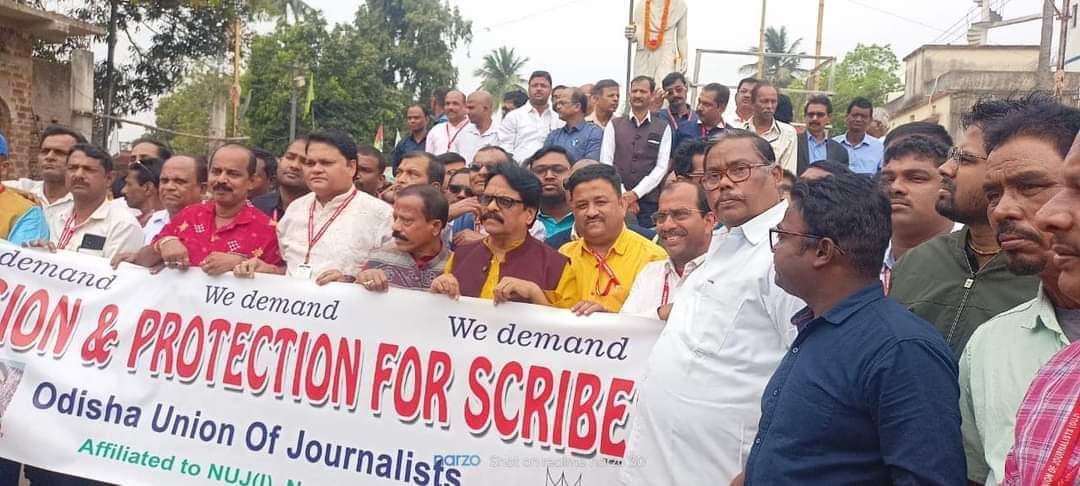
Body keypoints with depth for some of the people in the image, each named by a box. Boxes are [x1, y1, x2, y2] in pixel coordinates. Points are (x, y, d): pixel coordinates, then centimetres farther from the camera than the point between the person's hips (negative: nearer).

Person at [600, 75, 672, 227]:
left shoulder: (663, 128, 7)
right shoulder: (614, 125, 8)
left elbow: (661, 167, 0)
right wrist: (622, 194, -9)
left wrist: (635, 193, -10)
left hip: (649, 201, 0)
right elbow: (605, 162, 1)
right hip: (616, 198, 0)